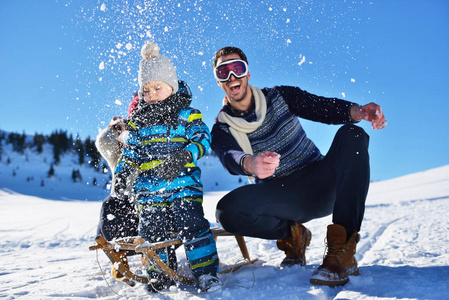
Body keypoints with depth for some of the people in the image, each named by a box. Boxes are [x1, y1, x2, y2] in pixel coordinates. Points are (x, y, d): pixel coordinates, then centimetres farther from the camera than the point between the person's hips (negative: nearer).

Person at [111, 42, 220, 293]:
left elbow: (202, 139, -5)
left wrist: (184, 156, -22)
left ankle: (207, 273, 1)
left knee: (191, 225, -12)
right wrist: (121, 175, 5)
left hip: (183, 183, -3)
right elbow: (130, 152, 19)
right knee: (153, 231, 2)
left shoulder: (187, 114, 4)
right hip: (148, 189, 4)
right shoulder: (138, 122, 15)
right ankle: (160, 276, 20)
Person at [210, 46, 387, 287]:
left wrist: (356, 111, -33)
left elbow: (323, 107, -10)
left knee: (351, 134, -26)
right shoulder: (222, 129, 1)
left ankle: (341, 253, -29)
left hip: (319, 185, 1)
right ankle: (292, 235, 1)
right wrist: (250, 163, -48)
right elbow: (230, 158, -22)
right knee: (228, 209, -29)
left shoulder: (280, 97, 5)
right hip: (282, 199, -1)